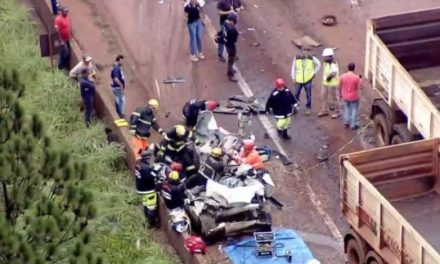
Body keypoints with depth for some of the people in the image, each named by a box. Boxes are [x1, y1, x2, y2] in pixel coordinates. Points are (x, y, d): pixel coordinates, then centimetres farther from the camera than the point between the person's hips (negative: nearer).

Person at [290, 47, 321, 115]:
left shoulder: (311, 58, -7)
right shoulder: (296, 58, -7)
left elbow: (318, 64, 9)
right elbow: (293, 68, 1)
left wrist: (314, 72, 6)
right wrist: (293, 78, 0)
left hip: (308, 80, 0)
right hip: (298, 80, 0)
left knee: (308, 95, 6)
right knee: (296, 94, 4)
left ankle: (308, 108, 19)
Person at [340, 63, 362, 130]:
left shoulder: (343, 76, -9)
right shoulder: (356, 77, -18)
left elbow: (340, 86, 1)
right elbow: (359, 87, -11)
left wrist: (340, 94, 18)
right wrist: (360, 80, 6)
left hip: (345, 97, 3)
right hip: (354, 97, -3)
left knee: (346, 109, 23)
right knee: (354, 110, 10)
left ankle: (347, 122, 27)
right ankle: (353, 125, 14)